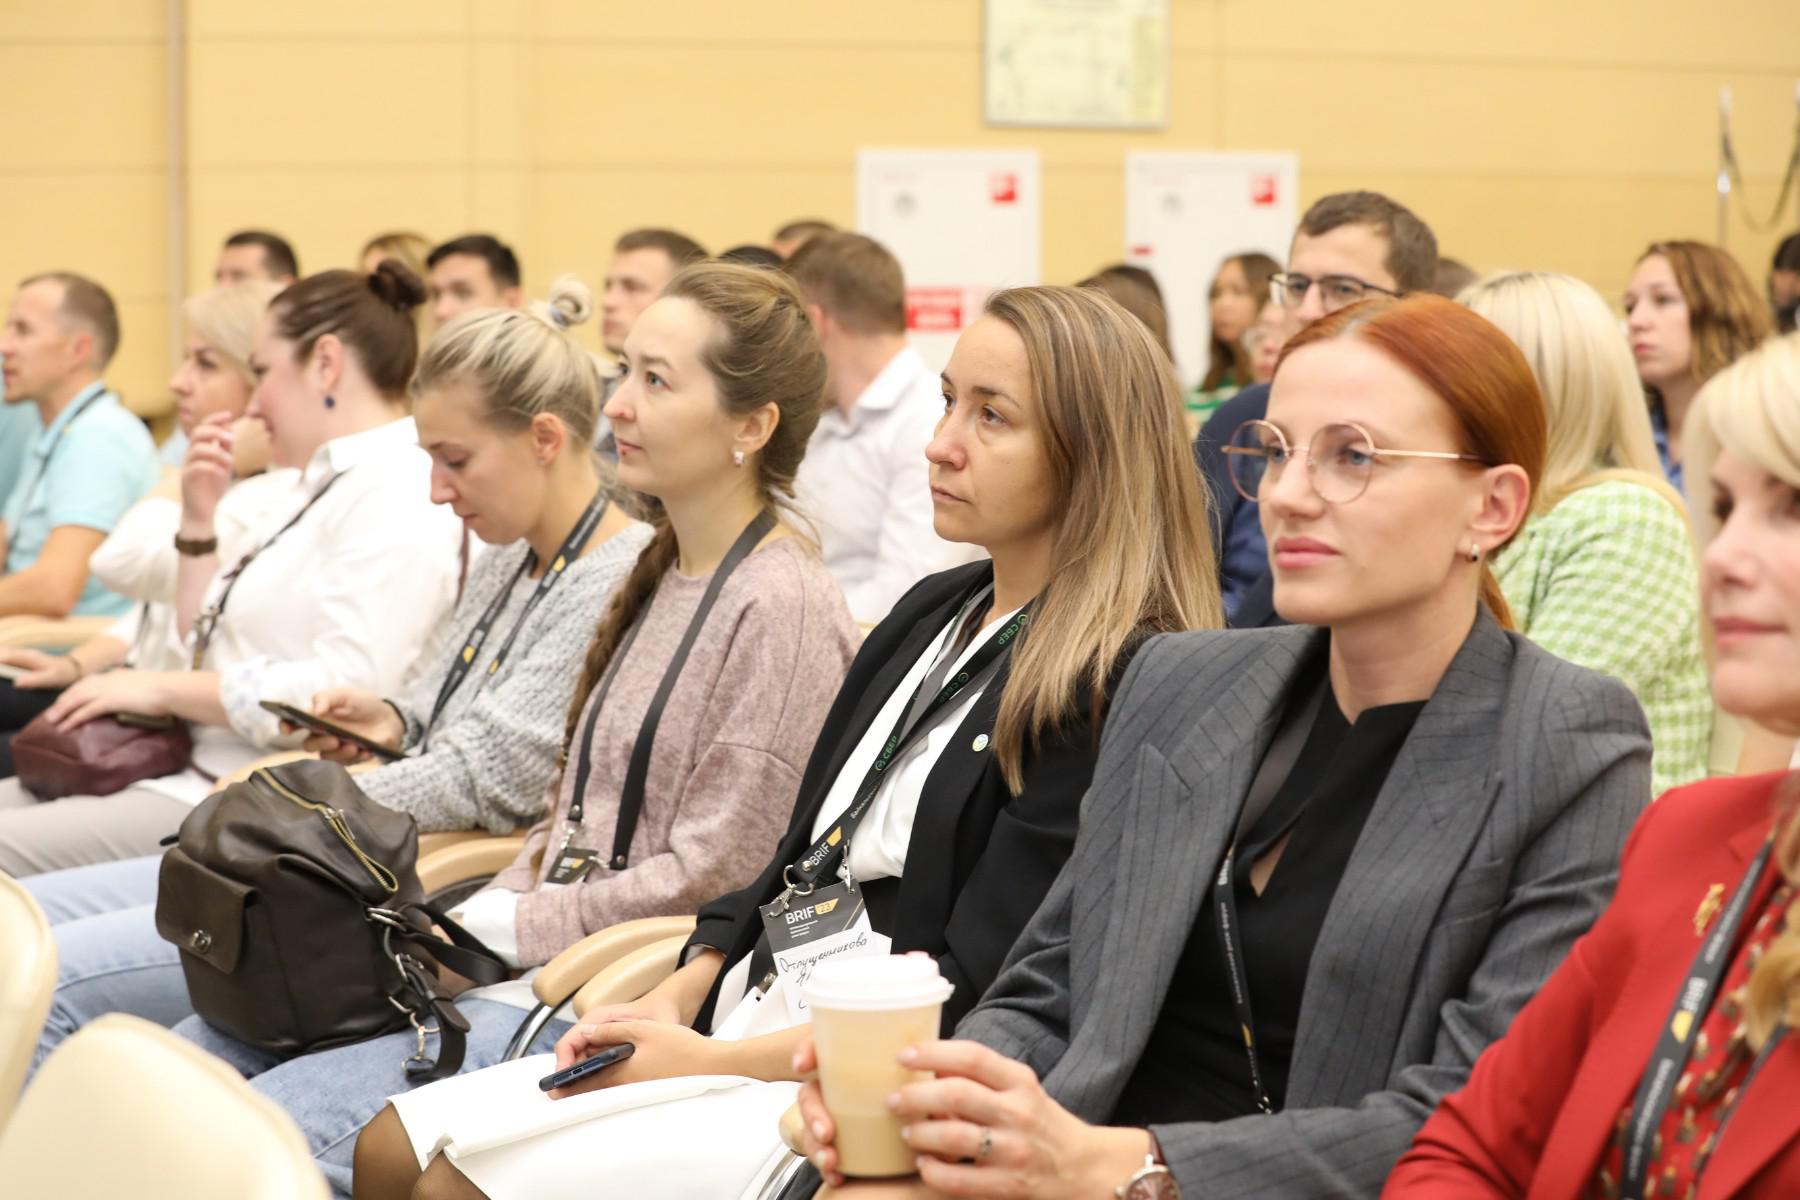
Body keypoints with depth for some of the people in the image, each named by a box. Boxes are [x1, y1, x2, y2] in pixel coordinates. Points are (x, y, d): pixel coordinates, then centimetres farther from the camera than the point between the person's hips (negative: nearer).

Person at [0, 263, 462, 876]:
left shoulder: (396, 497, -14)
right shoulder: (317, 484, 18)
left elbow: (342, 693, -24)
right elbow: (209, 648, 24)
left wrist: (161, 688, -16)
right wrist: (199, 519, 10)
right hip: (193, 767, 10)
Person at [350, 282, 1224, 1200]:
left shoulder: (1114, 687, -14)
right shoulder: (931, 614, 14)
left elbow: (966, 995, -17)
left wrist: (710, 1061, -16)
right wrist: (680, 996, 1)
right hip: (743, 1016, 9)